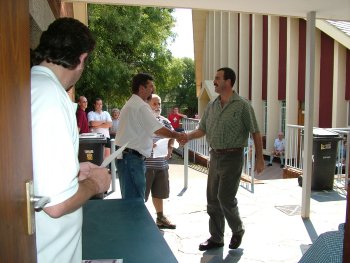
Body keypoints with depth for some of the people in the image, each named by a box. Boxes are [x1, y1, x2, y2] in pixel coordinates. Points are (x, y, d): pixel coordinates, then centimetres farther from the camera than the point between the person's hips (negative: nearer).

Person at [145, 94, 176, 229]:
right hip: (145, 164, -6)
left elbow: (171, 137, 19)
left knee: (159, 193, 20)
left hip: (161, 164, 6)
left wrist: (170, 148, 2)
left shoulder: (165, 121, 9)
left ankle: (160, 218, 35)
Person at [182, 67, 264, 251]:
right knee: (213, 199, 9)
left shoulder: (242, 106, -8)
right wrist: (187, 136, -6)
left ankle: (237, 230, 22)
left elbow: (255, 132, -6)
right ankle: (216, 238, 24)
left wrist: (259, 158, -8)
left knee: (225, 198, -6)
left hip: (232, 157, -6)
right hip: (215, 156, 6)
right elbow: (202, 129, 12)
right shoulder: (212, 106, 9)